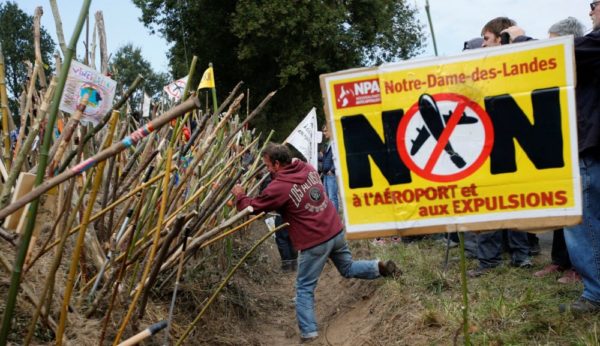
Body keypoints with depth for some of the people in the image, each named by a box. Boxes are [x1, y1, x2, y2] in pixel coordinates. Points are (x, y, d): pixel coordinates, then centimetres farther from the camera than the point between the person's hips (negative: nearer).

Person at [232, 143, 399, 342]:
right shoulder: (308, 168, 4)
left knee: (304, 289, 6)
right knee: (348, 268, 28)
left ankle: (308, 333, 5)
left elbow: (253, 208, -6)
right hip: (335, 230, 7)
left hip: (314, 242, -7)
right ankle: (380, 267, 10)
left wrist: (239, 196, 13)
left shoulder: (279, 187, -17)